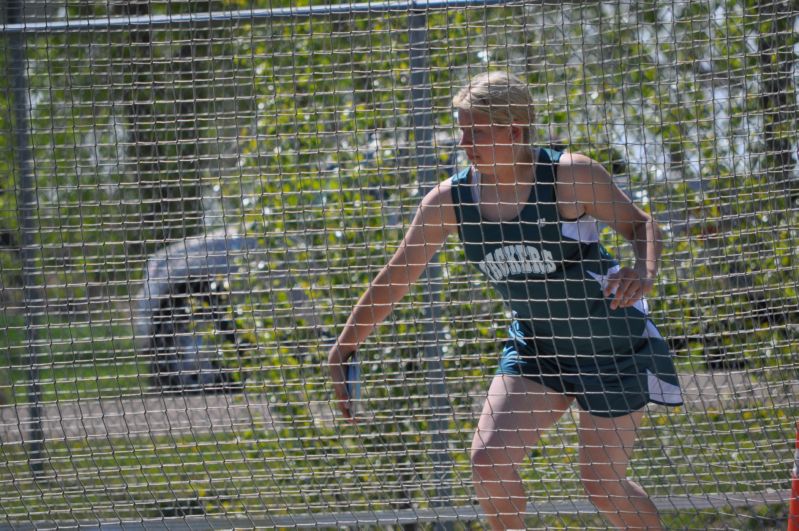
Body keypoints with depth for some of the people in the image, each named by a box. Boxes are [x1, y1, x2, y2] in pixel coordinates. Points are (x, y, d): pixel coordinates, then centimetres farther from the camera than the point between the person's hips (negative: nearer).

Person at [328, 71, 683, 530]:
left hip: (615, 346, -4)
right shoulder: (450, 201, -9)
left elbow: (641, 224, -12)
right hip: (537, 344, 4)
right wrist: (343, 353, 0)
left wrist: (644, 274, -35)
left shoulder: (569, 175, -21)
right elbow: (395, 280, -1)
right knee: (489, 457, -13)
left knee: (604, 483, -3)